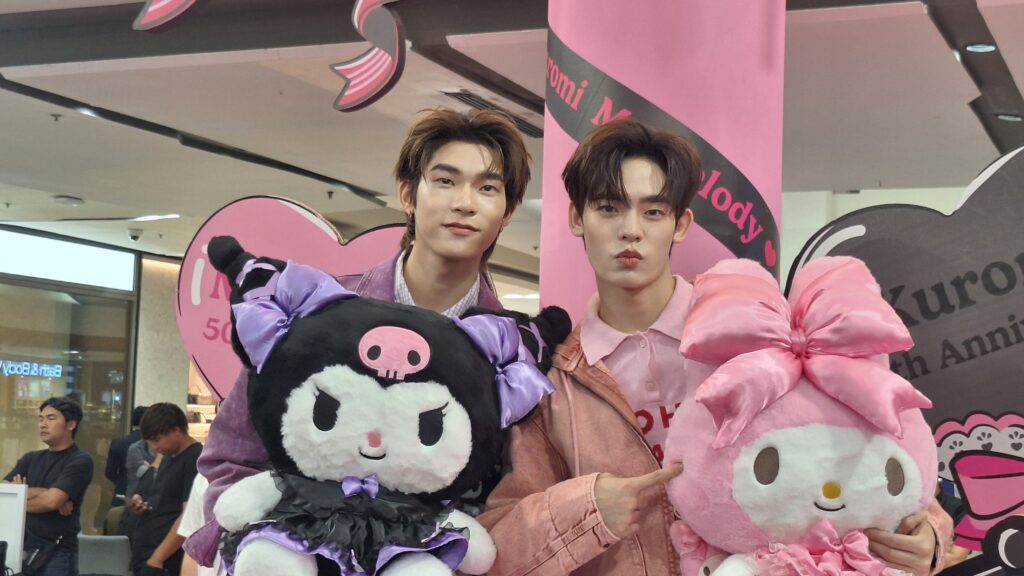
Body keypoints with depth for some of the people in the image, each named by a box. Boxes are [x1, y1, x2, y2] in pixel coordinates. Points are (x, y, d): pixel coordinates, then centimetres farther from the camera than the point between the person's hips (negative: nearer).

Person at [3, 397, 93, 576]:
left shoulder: (80, 461, -6)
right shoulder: (30, 459, 13)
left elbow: (52, 501, -16)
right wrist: (42, 492, -12)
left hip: (57, 553, -5)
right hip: (22, 547, 5)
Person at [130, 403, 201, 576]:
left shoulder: (196, 460, -12)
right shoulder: (169, 458, 17)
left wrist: (157, 558, -19)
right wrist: (144, 506, 4)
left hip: (163, 561, -9)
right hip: (144, 552, 9)